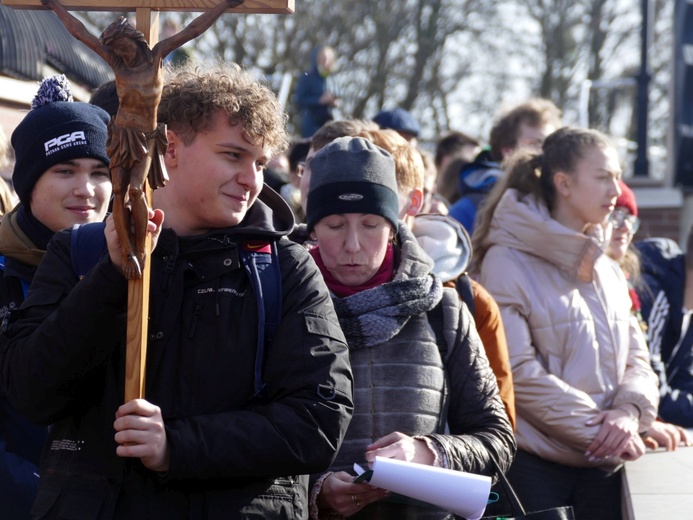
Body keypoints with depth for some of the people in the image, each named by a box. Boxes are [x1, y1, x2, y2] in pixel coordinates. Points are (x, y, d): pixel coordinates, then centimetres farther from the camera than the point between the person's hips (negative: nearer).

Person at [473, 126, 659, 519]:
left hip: (603, 465, 6)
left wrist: (629, 411, -11)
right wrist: (597, 430, -16)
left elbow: (636, 358, 12)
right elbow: (517, 371, -15)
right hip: (534, 466, -6)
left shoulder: (608, 271, 16)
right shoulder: (507, 262, -7)